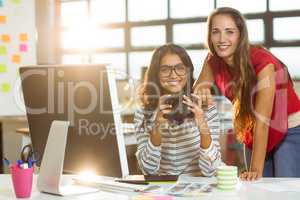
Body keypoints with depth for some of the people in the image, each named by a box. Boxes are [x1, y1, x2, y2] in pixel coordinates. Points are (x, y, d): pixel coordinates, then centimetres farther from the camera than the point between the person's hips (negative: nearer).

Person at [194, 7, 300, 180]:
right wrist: (202, 89, -38)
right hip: (253, 134, 5)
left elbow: (262, 120, -29)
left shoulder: (263, 62, -27)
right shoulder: (213, 61, -9)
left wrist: (256, 170, -32)